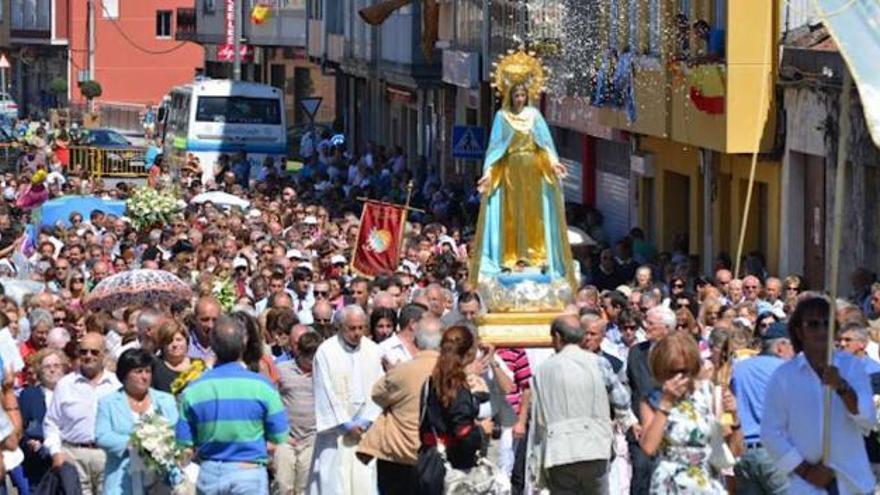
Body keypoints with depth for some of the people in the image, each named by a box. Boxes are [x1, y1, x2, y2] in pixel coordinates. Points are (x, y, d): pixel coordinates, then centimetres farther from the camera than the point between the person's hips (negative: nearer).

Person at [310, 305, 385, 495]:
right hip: (336, 432, -3)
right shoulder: (326, 352, -6)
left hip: (365, 428, 3)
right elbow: (326, 394, -7)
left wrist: (366, 421, -5)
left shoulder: (373, 351, 5)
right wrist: (346, 424, -8)